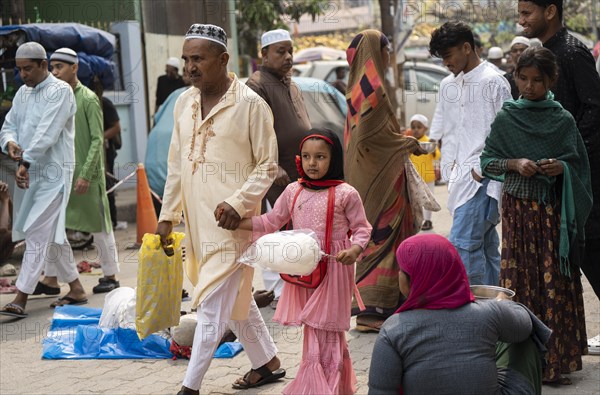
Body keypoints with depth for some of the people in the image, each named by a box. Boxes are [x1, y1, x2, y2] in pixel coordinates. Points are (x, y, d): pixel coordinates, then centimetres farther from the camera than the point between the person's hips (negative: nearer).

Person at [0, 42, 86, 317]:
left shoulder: (60, 91, -11)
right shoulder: (23, 93, 14)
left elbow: (47, 133, -20)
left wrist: (25, 162, -25)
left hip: (53, 173, -8)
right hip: (29, 173, 8)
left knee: (37, 235, -11)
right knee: (53, 235, 15)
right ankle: (76, 289, 26)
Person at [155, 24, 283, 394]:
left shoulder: (250, 104, -10)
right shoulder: (184, 102, 9)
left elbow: (267, 165, -8)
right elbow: (176, 164, 15)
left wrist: (238, 203, -20)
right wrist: (167, 216, 12)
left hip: (230, 222, -7)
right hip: (198, 221, 7)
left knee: (213, 305, -5)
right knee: (236, 299, 17)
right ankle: (269, 363, 33)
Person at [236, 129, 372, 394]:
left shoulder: (345, 194, -7)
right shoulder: (293, 191, 5)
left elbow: (362, 228, -1)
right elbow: (271, 222, 13)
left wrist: (355, 249, -20)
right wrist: (236, 222, 3)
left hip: (333, 269, -4)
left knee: (326, 328, 0)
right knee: (313, 330, 11)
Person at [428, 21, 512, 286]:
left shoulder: (493, 82, -9)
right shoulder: (448, 85, 15)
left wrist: (481, 169, -13)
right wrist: (449, 169, 11)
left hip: (484, 178, -8)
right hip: (461, 178, 8)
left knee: (462, 242, -15)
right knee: (485, 245, 12)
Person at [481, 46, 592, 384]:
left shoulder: (564, 120, 4)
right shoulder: (506, 119, 2)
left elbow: (579, 165, 9)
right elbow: (487, 162, 4)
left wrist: (562, 168, -11)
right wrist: (514, 164, -13)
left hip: (555, 211, 1)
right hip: (519, 208, -1)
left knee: (556, 280, 0)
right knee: (523, 280, -2)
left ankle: (555, 358, 8)